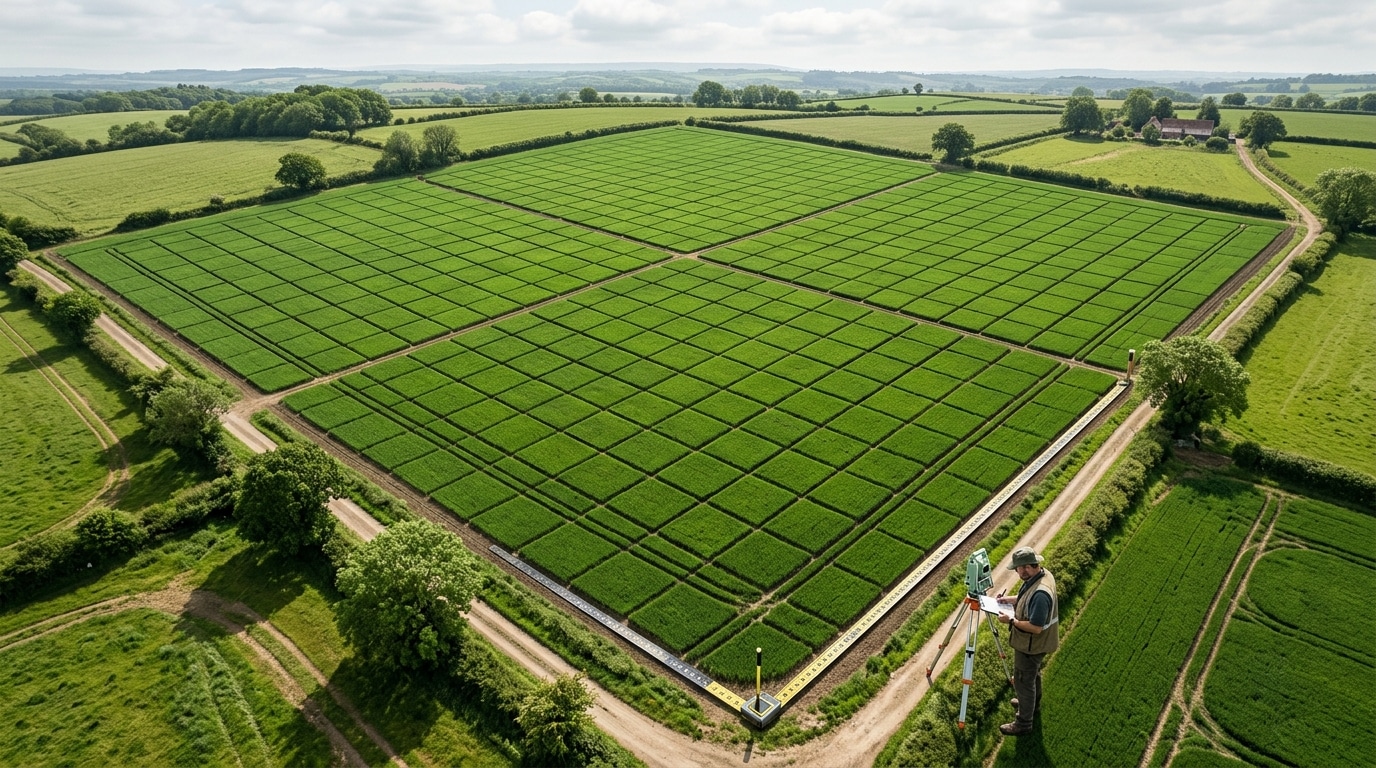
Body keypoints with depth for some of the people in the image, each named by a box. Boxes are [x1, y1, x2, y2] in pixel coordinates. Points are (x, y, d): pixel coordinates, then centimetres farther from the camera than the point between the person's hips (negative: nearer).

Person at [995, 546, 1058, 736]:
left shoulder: (1040, 593, -38)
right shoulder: (1043, 574, -8)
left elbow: (1035, 627, -33)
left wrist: (1011, 621, -24)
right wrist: (1013, 599, 2)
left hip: (1031, 645, -10)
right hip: (1034, 642, 10)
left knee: (1023, 681, 8)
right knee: (1033, 673, 31)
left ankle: (1024, 723, 26)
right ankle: (1033, 703, 53)